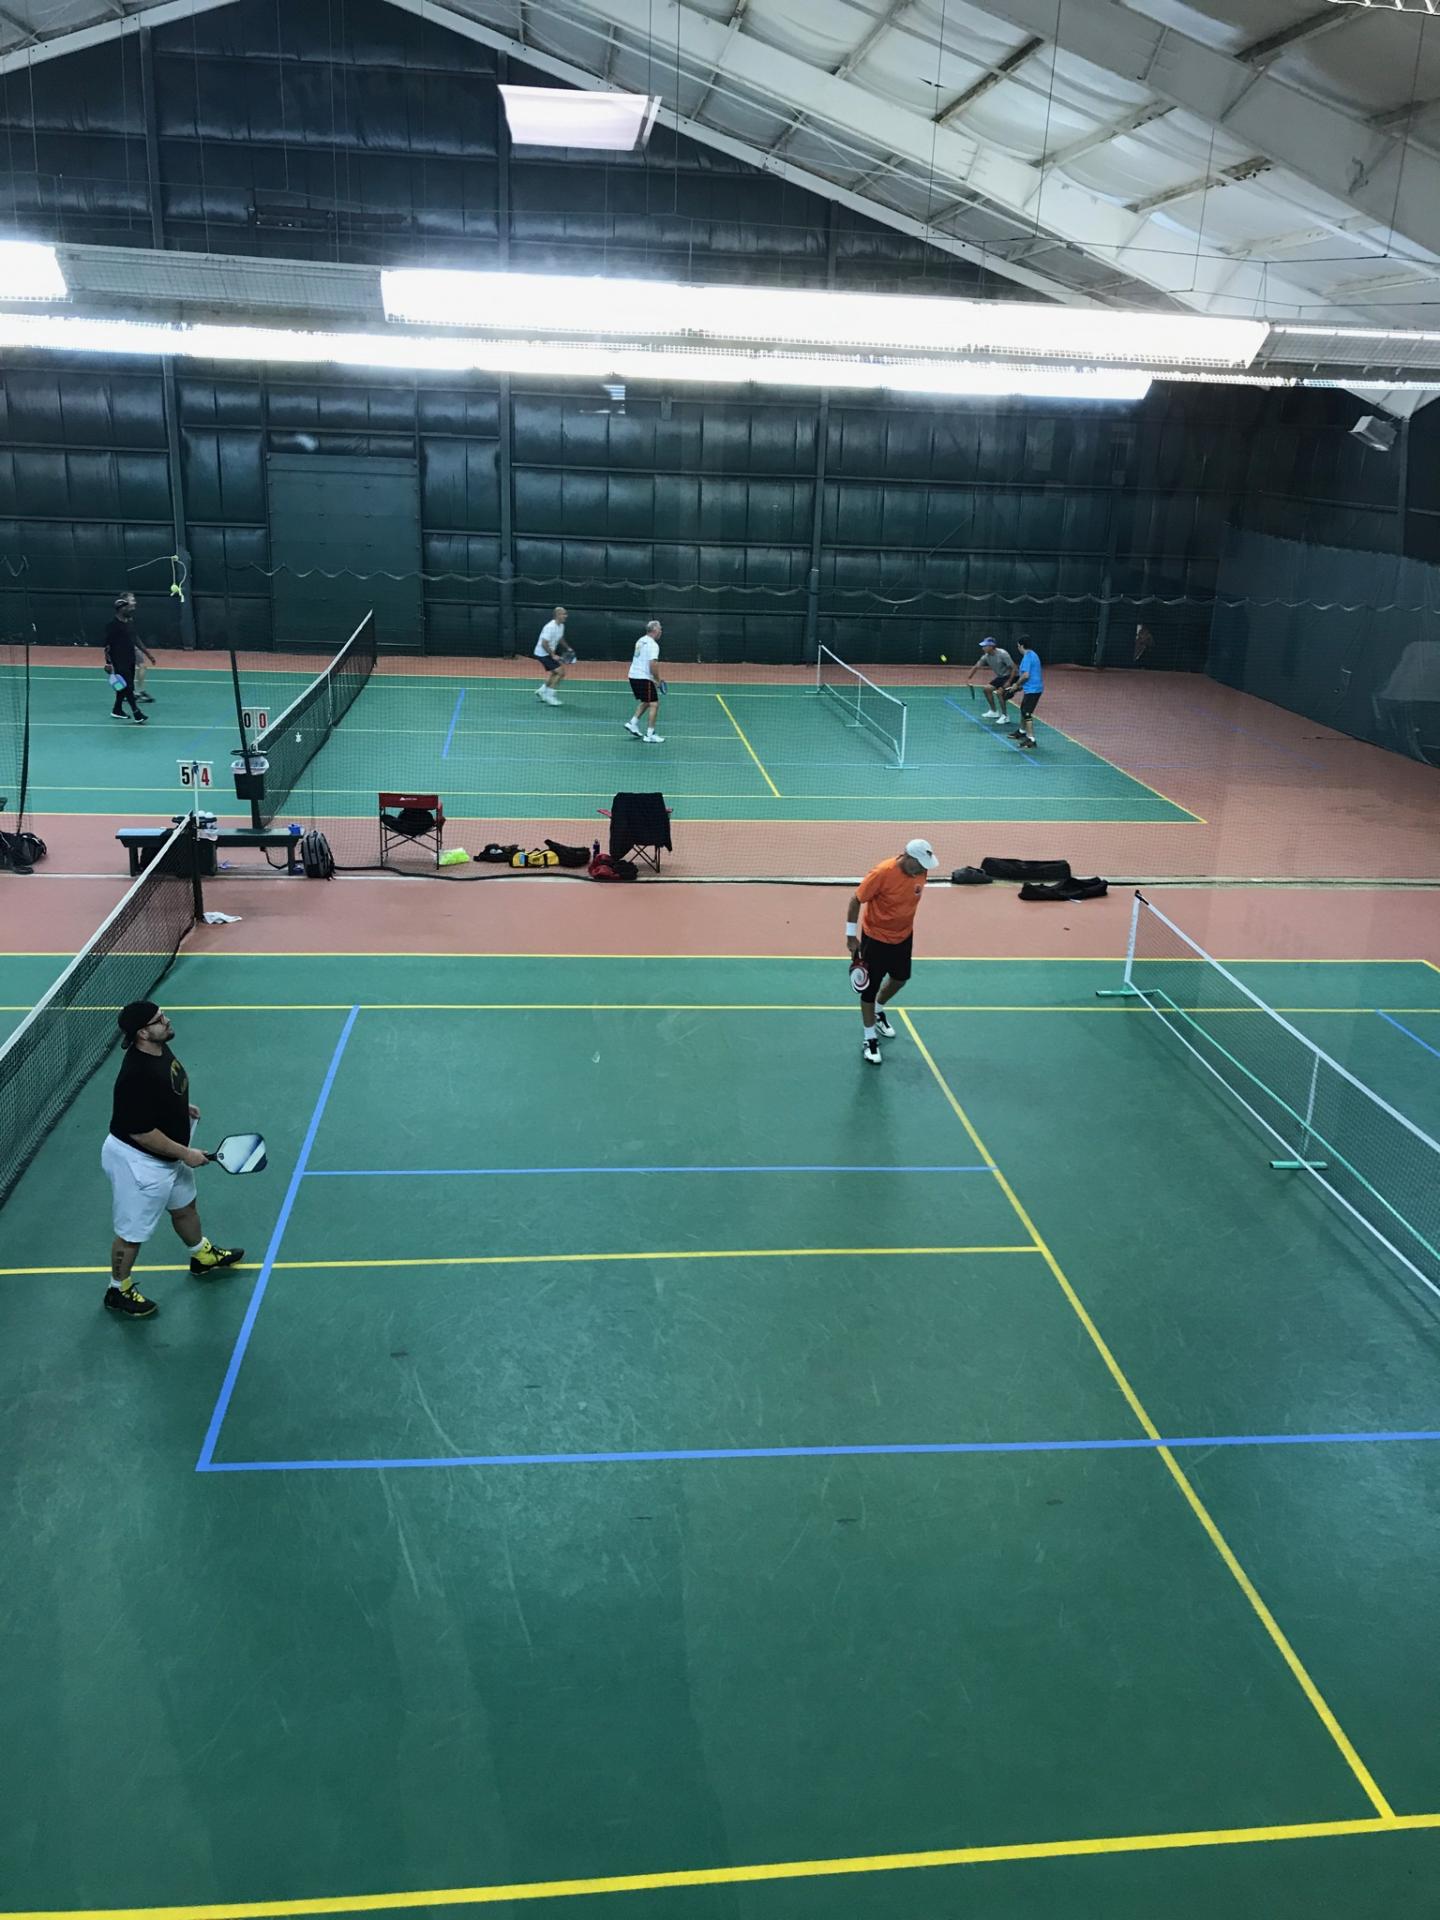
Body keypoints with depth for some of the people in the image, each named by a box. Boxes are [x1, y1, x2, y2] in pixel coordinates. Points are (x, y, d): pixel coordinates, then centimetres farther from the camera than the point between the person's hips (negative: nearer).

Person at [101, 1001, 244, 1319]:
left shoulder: (159, 1048, -7)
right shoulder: (137, 1076, -35)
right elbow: (141, 1132, -30)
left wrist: (183, 1108, 3)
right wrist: (185, 1153, -21)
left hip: (167, 1156, 10)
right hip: (138, 1161, -9)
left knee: (184, 1206, 30)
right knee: (133, 1231, 11)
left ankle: (203, 1256, 54)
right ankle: (119, 1291, 33)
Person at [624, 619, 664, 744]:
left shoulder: (641, 641, 11)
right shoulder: (653, 645, -15)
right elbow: (652, 664, -24)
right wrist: (658, 680, -12)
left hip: (633, 675, 9)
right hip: (644, 678, -9)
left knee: (645, 702, 25)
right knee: (654, 704, -4)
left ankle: (632, 723, 18)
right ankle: (649, 735, -5)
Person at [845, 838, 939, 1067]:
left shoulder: (920, 872, -12)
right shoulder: (882, 873, -30)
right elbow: (856, 900, -19)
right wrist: (851, 935, -16)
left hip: (903, 936, 6)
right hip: (875, 938, -6)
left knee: (900, 979, 23)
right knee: (870, 987, 4)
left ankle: (878, 1011, 52)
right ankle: (870, 1039, 18)